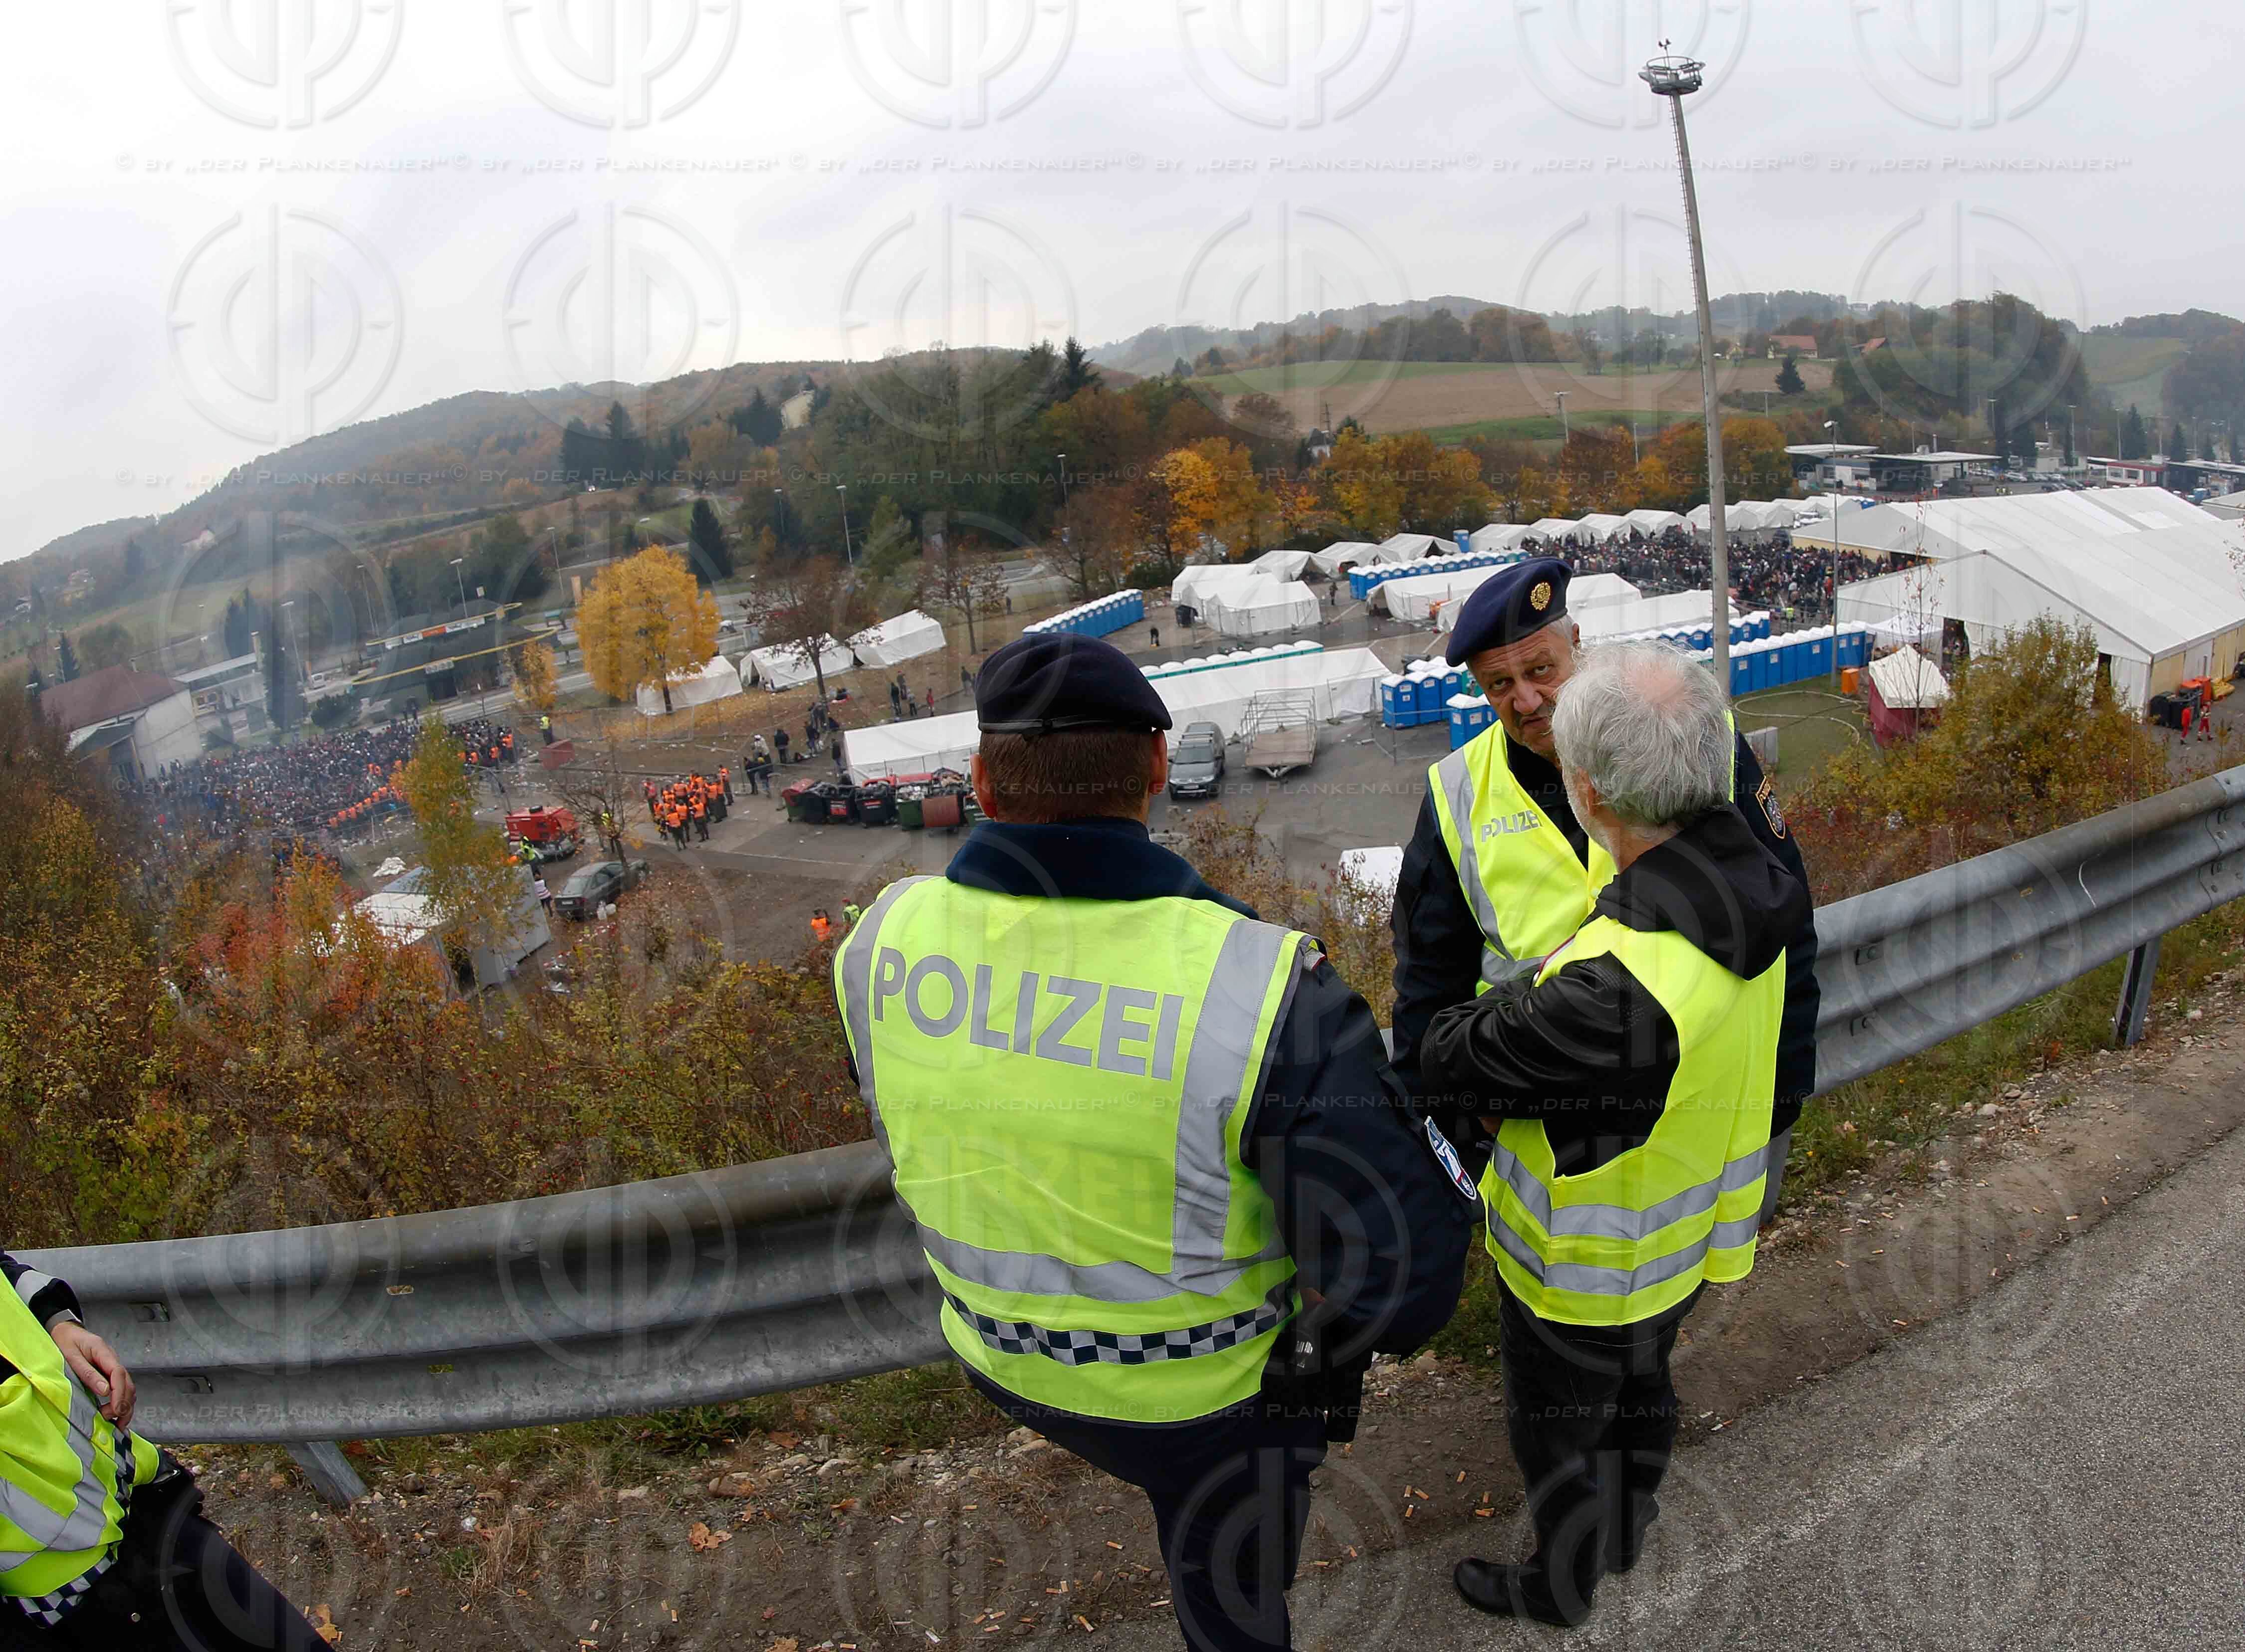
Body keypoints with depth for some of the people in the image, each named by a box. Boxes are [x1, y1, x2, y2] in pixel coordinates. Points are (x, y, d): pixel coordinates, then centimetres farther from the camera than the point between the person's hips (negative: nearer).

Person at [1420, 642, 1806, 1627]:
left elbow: (1446, 1060, -28)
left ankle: (1560, 1589, 50)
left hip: (1586, 1266, -7)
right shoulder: (1748, 889, -16)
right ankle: (1624, 1537, 61)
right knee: (1640, 1387, 33)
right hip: (1691, 1236, 7)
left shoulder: (1613, 993, -45)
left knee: (1559, 1432, 22)